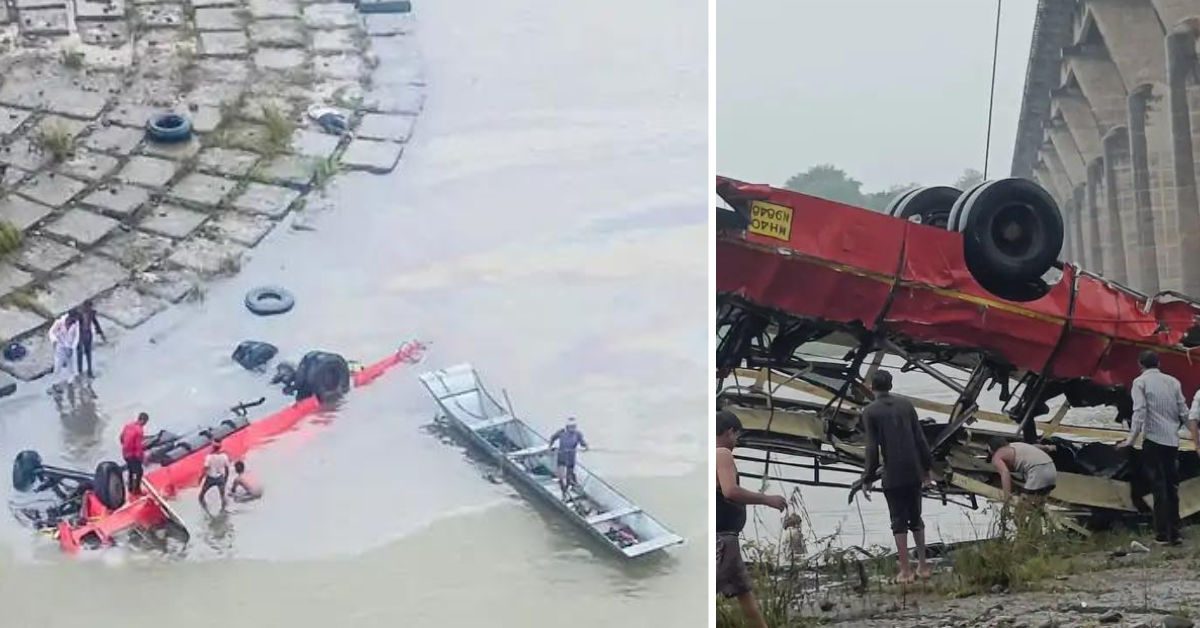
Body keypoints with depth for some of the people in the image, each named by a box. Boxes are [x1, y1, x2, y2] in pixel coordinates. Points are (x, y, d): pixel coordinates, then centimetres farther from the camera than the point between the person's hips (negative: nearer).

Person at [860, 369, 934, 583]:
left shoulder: (870, 412, -6)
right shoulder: (906, 405, 5)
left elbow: (872, 448, -10)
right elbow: (920, 438, 5)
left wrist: (868, 478, -5)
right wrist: (928, 466, 13)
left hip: (892, 476, -4)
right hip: (914, 471, 4)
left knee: (899, 522, 3)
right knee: (916, 518, 15)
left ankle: (906, 571, 2)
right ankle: (922, 566, 18)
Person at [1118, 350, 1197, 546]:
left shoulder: (1140, 382, 0)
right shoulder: (1173, 381, 11)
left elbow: (1140, 411, -13)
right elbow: (1184, 412, 8)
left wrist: (1132, 438, -17)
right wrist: (1195, 437, 16)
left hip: (1153, 440, -3)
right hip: (1172, 440, 4)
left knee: (1159, 487, -2)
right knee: (1172, 487, 10)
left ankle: (1162, 534, -4)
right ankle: (1175, 533, 9)